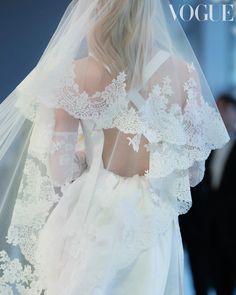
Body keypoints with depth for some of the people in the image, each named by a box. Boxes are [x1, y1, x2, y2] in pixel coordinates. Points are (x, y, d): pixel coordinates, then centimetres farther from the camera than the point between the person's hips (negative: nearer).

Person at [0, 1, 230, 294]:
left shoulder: (75, 75, -11)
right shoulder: (184, 72, -6)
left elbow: (59, 173, -8)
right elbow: (194, 172, -1)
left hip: (93, 224, -1)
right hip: (153, 229, 1)